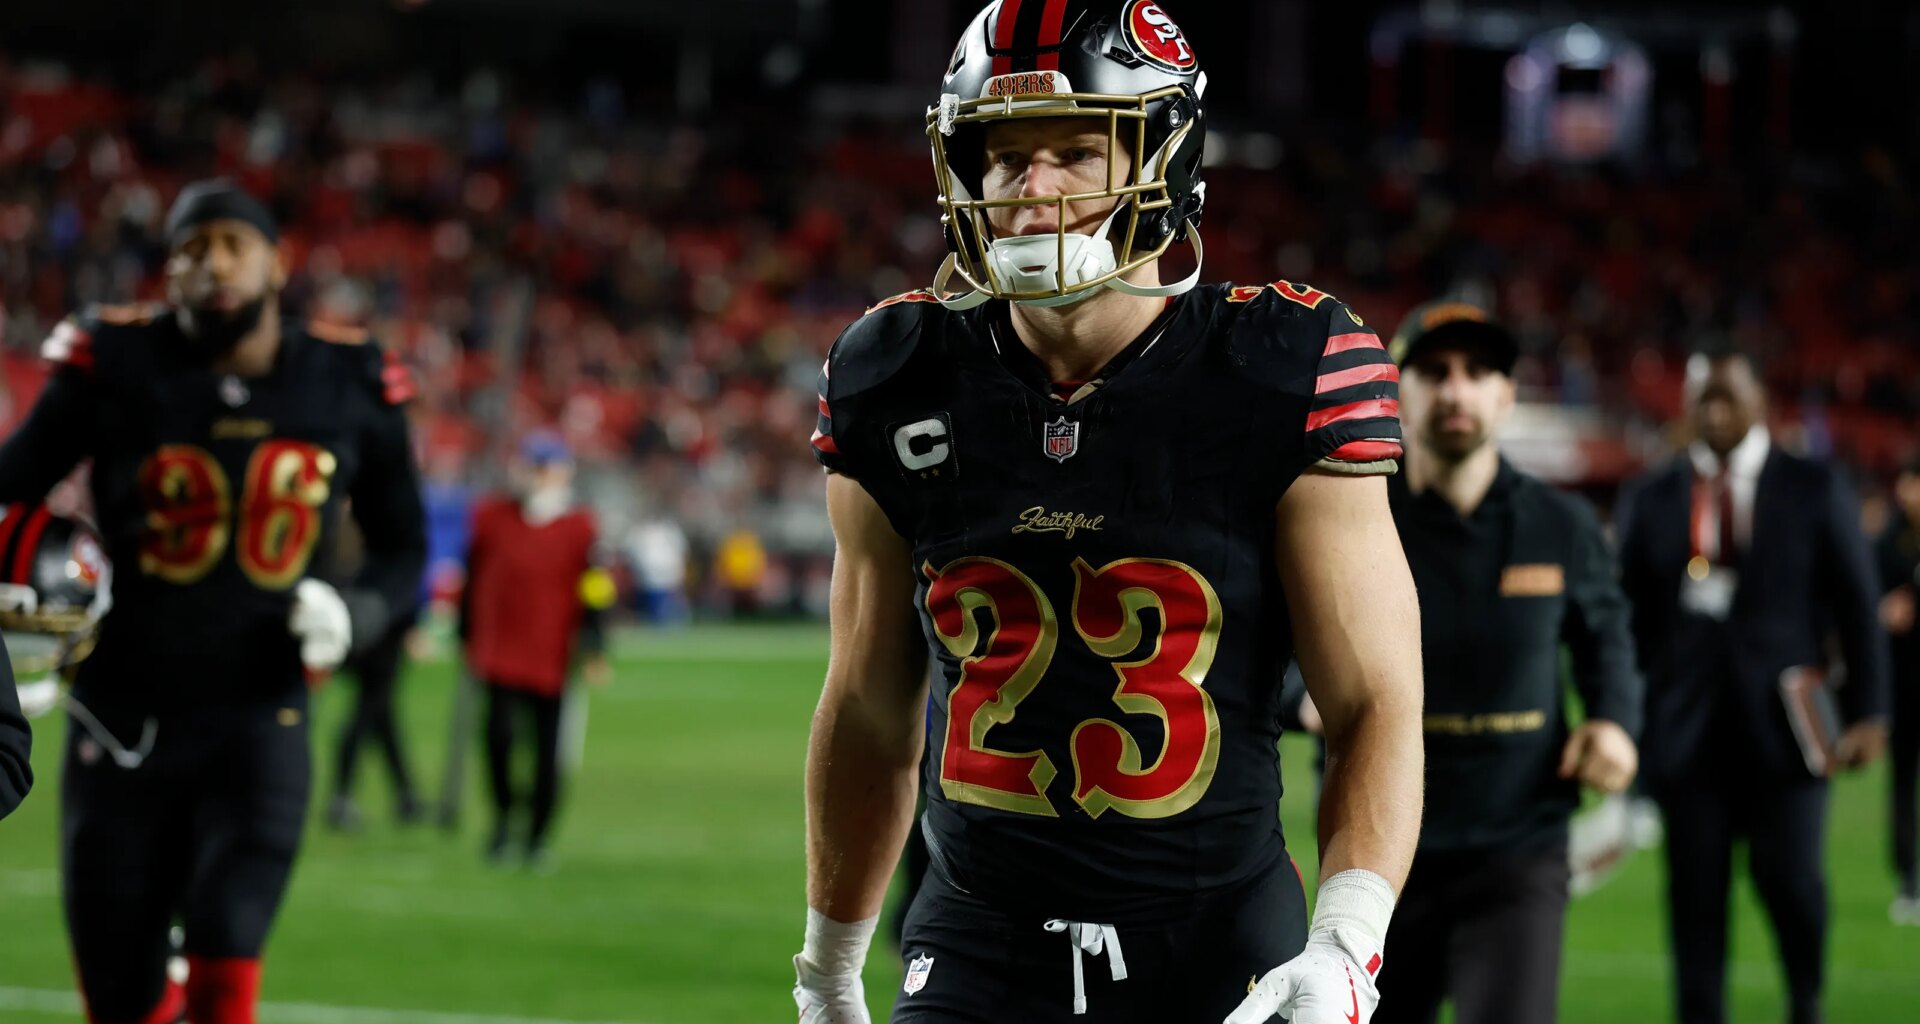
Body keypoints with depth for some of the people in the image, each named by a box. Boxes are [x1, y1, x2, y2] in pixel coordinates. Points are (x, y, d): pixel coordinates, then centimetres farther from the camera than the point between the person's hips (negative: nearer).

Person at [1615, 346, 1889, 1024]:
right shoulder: (1649, 500, 9)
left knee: (1792, 881, -5)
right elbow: (1630, 618, 10)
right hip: (1687, 731, 1)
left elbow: (1857, 607, 5)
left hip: (1782, 723, -1)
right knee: (1695, 897, -1)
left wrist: (1867, 713, -2)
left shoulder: (1816, 490, 6)